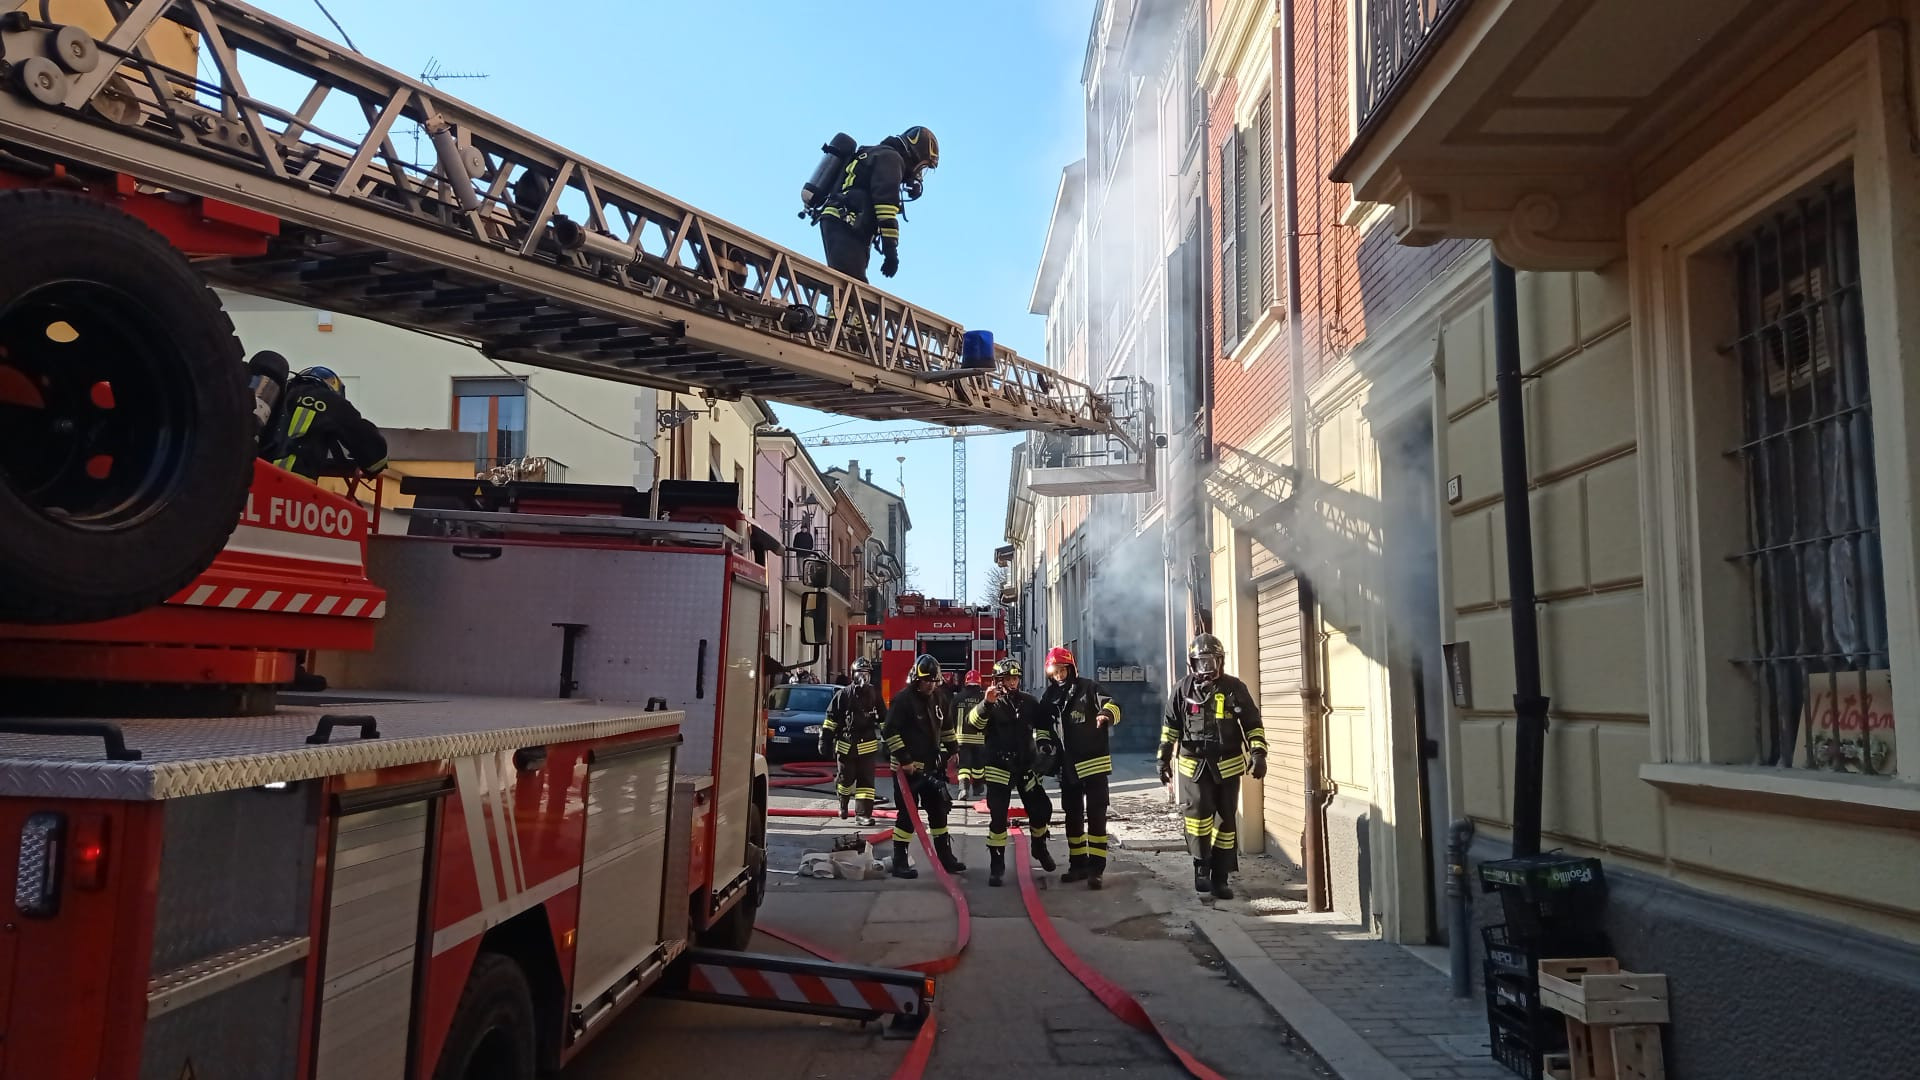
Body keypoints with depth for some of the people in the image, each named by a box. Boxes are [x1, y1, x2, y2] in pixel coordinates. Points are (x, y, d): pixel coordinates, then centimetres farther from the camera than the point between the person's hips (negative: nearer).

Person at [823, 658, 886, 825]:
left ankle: (863, 813, -1)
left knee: (866, 780, -4)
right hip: (845, 745, -1)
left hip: (867, 746, 1)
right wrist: (824, 740, -3)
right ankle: (843, 803, 38)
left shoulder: (874, 695, 4)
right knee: (845, 778, 9)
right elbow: (831, 718, 0)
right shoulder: (843, 695, -2)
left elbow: (884, 719, 12)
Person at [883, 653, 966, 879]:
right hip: (908, 768, -8)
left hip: (930, 767, 8)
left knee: (939, 810, 13)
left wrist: (950, 750, 19)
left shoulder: (936, 699, 10)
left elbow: (944, 727, 24)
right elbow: (890, 731, -20)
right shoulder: (903, 699, -14)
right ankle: (899, 862, 4)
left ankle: (945, 857, 23)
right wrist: (904, 759, -21)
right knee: (907, 814, -4)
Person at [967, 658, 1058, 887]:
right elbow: (973, 723, -22)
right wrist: (986, 704, -36)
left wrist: (1043, 739, 8)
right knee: (998, 817, -7)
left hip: (1026, 766, 4)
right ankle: (997, 865, 3)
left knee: (1042, 809, 4)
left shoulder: (1028, 701, 8)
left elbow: (1042, 722, 24)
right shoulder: (990, 702, -5)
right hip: (999, 768, -4)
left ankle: (1039, 846, 33)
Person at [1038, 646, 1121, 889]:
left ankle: (1096, 869, -4)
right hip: (1068, 767, 6)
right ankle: (1078, 864, 23)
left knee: (1096, 817, -5)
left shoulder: (1088, 688, -7)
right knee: (1073, 817, 13)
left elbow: (1113, 705, -21)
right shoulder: (1050, 698, 9)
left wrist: (1106, 714, -42)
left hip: (1093, 764, -6)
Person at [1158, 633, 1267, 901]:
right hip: (1193, 764, -1)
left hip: (1227, 766, 1)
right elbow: (1170, 727, 9)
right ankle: (1201, 864, 0)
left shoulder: (1235, 688, 0)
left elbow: (1253, 724, 4)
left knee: (1225, 821, 6)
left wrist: (1258, 753, -7)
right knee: (1198, 813, -18)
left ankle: (1220, 877, 16)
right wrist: (1164, 758, 8)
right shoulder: (1182, 690, 2)